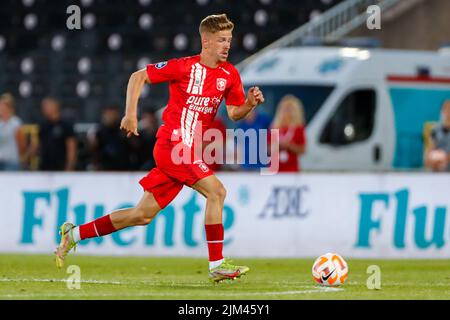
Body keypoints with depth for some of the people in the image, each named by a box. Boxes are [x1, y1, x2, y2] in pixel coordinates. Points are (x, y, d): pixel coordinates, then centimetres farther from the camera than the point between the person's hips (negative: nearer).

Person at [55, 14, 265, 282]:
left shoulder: (230, 74, 8)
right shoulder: (184, 67, -9)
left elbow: (235, 113, 12)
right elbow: (138, 77, -2)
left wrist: (251, 103, -9)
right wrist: (131, 114, -10)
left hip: (191, 151, 7)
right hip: (173, 144, -7)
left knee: (144, 215, 10)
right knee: (216, 191, -21)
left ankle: (74, 233, 22)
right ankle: (217, 265, -18)